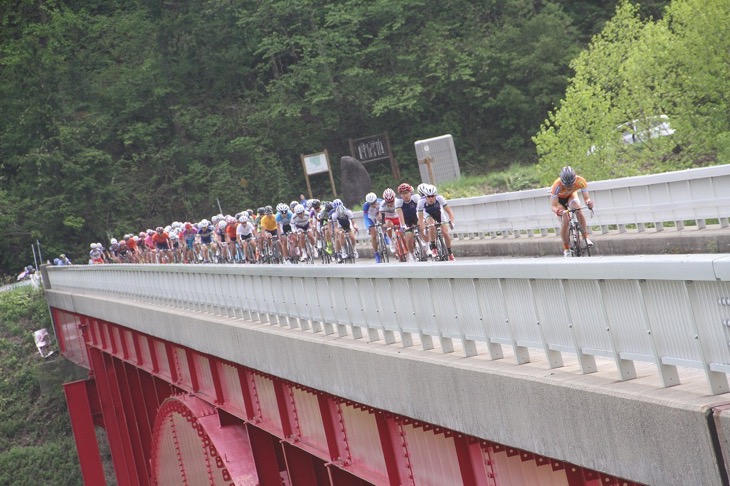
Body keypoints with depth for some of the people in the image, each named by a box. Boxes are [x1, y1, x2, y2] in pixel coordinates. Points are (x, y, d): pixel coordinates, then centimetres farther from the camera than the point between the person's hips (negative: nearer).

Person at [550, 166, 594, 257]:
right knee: (565, 220, -18)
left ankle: (585, 237, -14)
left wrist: (589, 202, -53)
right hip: (559, 198, -2)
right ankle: (566, 249, -3)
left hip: (571, 195, 2)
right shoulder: (557, 185, -41)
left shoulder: (580, 181, -36)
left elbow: (586, 198, -29)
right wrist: (557, 211, -60)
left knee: (578, 210, -28)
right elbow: (553, 206, -38)